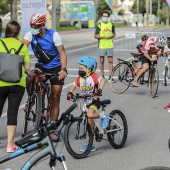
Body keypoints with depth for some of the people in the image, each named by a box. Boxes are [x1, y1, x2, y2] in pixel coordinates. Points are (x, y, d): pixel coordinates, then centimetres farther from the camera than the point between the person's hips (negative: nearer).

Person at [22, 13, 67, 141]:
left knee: (55, 99, -2)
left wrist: (63, 70, -30)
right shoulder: (30, 35, -10)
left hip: (56, 68, -2)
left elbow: (62, 53, -15)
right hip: (41, 66, 2)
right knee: (29, 78, -32)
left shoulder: (53, 35, -15)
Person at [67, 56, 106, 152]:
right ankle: (91, 145, 18)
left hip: (94, 101, -6)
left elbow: (102, 80, -31)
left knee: (90, 115, -34)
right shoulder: (80, 78, 3)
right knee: (90, 122, 10)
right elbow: (74, 85, 14)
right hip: (86, 102, 6)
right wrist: (70, 92, -4)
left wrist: (99, 90, -43)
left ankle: (103, 117, -4)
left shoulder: (93, 76, -15)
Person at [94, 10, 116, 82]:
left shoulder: (111, 25, 6)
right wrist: (103, 37, -15)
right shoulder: (99, 25, -2)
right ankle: (102, 76, 14)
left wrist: (111, 36, -7)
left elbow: (114, 33, 16)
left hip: (110, 45, 2)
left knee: (110, 61, 0)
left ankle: (110, 76, 4)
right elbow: (95, 36, -1)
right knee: (101, 61, 4)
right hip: (102, 46, -2)